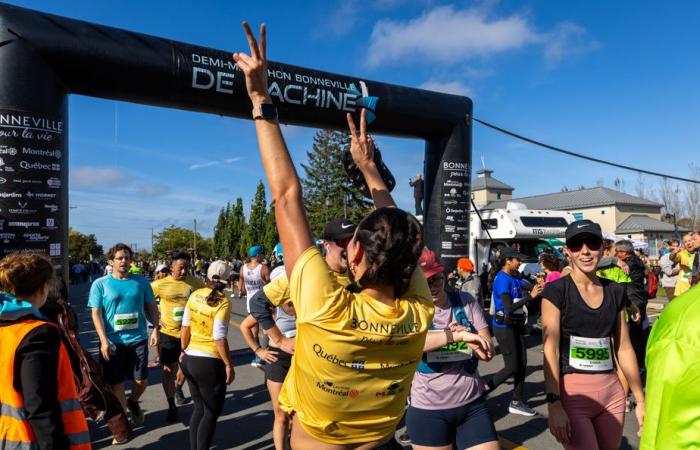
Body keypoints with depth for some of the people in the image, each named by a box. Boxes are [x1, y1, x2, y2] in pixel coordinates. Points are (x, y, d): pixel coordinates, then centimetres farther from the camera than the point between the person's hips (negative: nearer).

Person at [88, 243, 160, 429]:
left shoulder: (141, 281, 4)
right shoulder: (100, 284, -2)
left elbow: (151, 307, 10)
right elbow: (96, 314, -5)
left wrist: (155, 329, -1)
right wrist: (104, 341, -13)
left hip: (138, 339, 2)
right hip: (113, 341, -2)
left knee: (141, 381, 7)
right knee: (116, 384, 7)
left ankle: (133, 402, 40)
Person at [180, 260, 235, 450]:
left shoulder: (194, 295, 2)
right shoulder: (222, 302, -16)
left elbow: (185, 326, 8)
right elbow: (219, 338, -19)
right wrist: (229, 365, -11)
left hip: (189, 359, 7)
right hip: (209, 363, -7)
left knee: (199, 408, 22)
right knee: (212, 412, 10)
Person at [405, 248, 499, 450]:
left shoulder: (465, 301, 0)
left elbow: (488, 351, 1)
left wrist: (469, 338, -18)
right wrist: (457, 335, -34)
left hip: (472, 403, 3)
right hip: (428, 409, -2)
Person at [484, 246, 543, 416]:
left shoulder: (514, 277, 8)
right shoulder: (502, 279, -19)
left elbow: (531, 286, -3)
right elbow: (509, 307, -25)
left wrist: (539, 286, -23)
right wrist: (530, 296, -24)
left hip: (515, 325, 9)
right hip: (504, 327, -9)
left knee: (522, 364, 11)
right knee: (512, 367, -2)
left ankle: (516, 403, 22)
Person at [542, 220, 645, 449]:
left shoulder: (615, 291, 7)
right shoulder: (556, 291, -8)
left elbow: (624, 348, 12)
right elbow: (551, 349, -14)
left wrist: (641, 399, 13)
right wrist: (553, 404, -22)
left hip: (612, 393, 5)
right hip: (572, 392, -5)